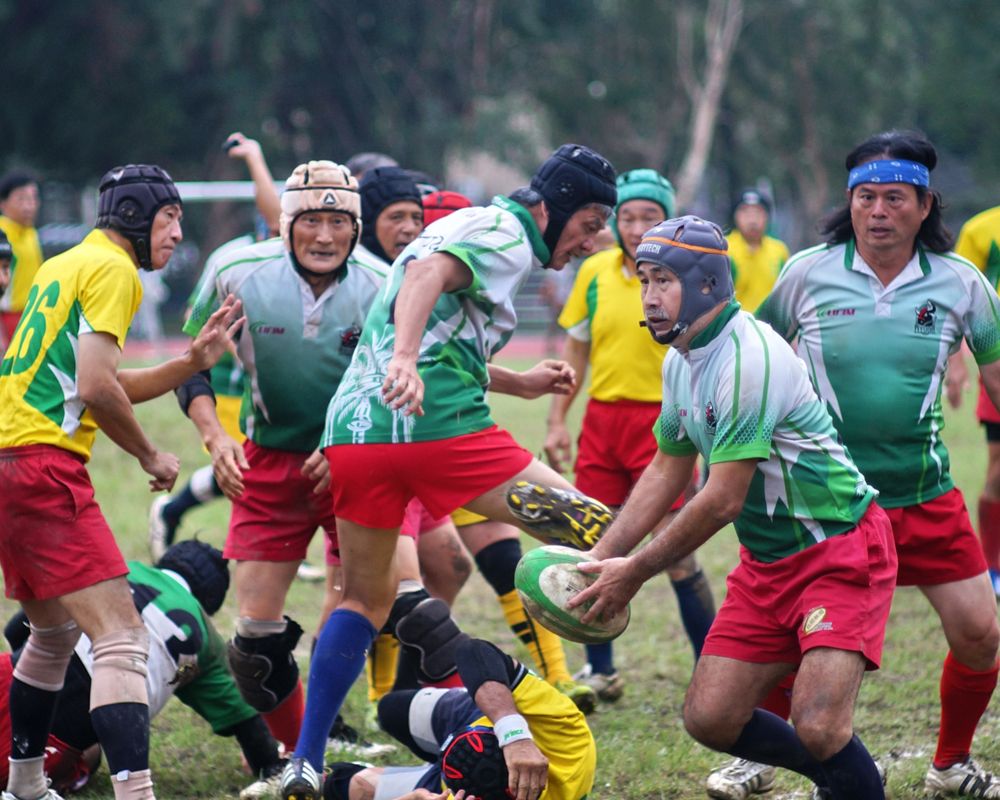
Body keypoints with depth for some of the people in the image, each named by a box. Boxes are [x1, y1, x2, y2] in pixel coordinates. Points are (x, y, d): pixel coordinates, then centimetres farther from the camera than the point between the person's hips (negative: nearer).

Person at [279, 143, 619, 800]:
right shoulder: (506, 233, 0)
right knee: (598, 534, -5)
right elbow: (427, 273, -20)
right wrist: (405, 359, -34)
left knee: (365, 599, 19)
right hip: (439, 424, -9)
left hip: (353, 426, 9)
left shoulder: (472, 223, 29)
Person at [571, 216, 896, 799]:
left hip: (840, 551, -9)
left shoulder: (750, 358, -25)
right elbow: (667, 473, 18)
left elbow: (722, 501, -24)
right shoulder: (682, 361, 5)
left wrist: (635, 573, -14)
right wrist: (598, 559, 9)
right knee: (710, 719, 4)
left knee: (818, 728, -24)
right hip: (766, 563, 9)